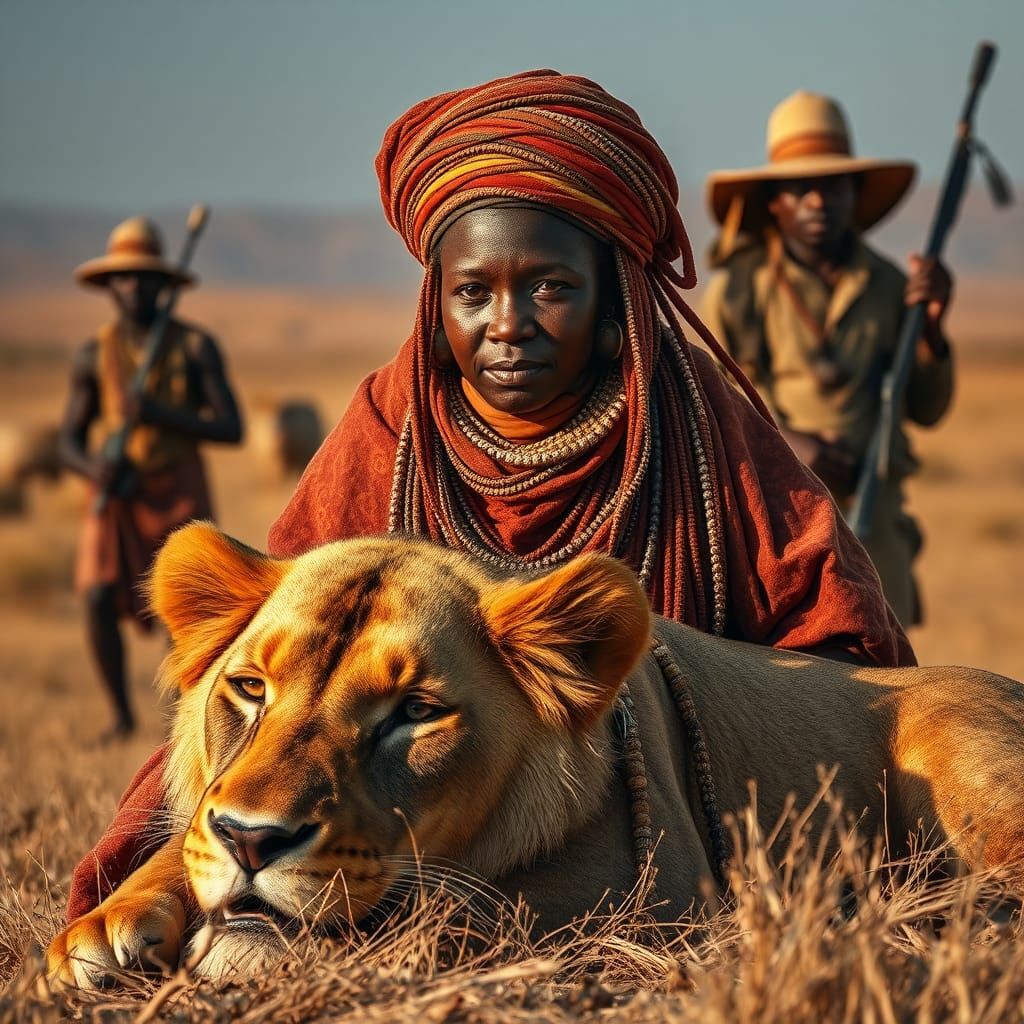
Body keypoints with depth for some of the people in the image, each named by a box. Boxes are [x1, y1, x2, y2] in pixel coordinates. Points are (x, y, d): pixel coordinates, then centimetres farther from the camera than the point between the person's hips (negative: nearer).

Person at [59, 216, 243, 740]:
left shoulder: (197, 346, -6)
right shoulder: (92, 355, 0)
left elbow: (232, 429, -11)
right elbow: (69, 442, 3)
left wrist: (160, 415, -25)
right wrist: (96, 468, -21)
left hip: (179, 495, -1)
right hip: (116, 495, 1)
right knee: (99, 602, -16)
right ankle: (122, 716, 2)